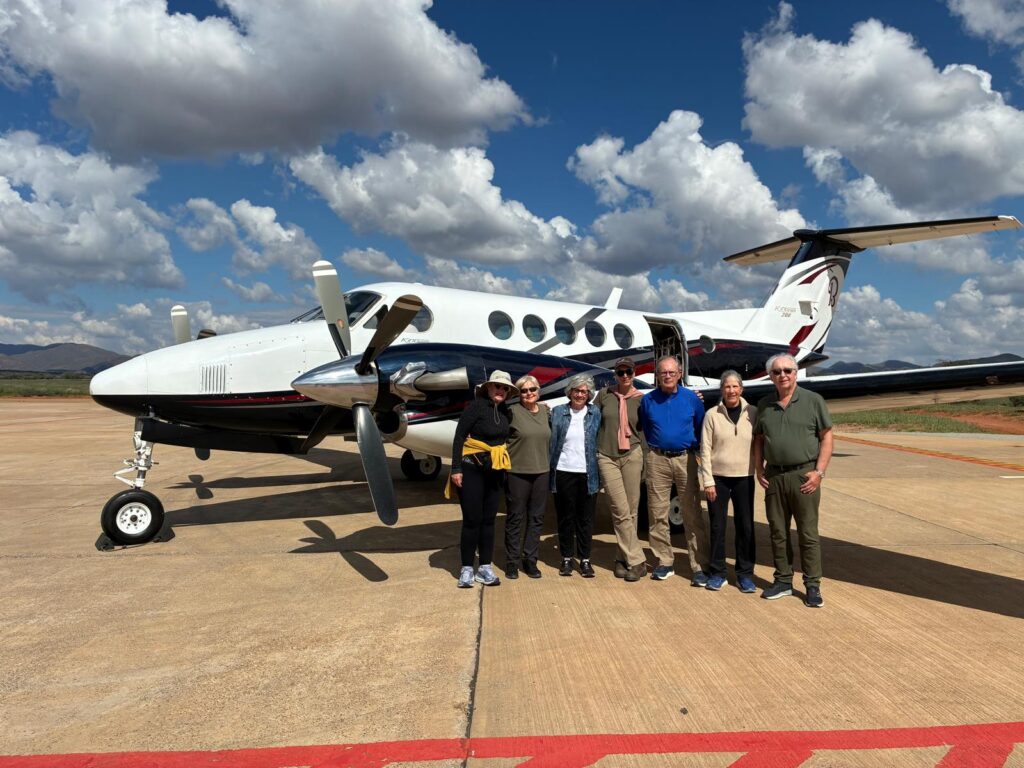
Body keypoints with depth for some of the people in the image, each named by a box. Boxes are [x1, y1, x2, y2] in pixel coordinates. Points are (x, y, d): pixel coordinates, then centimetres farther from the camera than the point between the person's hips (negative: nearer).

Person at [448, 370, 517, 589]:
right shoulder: (476, 405, -13)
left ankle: (485, 568, 19)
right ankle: (466, 569, 11)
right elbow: (459, 436, -14)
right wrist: (456, 468, -17)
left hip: (495, 471, 6)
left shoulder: (504, 410, 4)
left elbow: (503, 437, 9)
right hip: (472, 468, -6)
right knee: (472, 519, -1)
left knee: (489, 519, 10)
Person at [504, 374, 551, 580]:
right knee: (515, 518, 6)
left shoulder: (546, 411, 7)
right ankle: (511, 561, 18)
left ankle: (530, 559, 23)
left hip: (541, 472, 5)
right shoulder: (513, 412, -9)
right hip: (517, 472, -5)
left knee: (536, 518, 11)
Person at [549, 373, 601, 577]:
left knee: (586, 518, 7)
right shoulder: (557, 412, 4)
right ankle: (566, 558, 21)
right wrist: (550, 470, -2)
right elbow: (551, 441, 4)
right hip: (564, 472, 0)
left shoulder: (595, 413, 5)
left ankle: (585, 559, 18)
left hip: (588, 474, 0)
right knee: (565, 517, 8)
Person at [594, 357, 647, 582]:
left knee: (631, 511, 3)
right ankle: (636, 561, 1)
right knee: (621, 511, -6)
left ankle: (623, 559, 16)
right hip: (607, 457, -1)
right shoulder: (604, 394, 3)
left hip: (632, 455, 1)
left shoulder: (641, 399, 3)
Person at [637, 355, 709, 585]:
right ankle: (664, 562, 15)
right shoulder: (647, 400, 5)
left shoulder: (691, 398, 2)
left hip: (686, 458, -1)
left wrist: (695, 448, 7)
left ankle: (699, 566, 3)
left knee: (693, 514, -2)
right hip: (657, 460, 2)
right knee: (657, 513, 4)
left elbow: (701, 428, 10)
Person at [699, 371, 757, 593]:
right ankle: (717, 573, 19)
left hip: (744, 478, 1)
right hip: (718, 477, -1)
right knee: (717, 526, 6)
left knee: (745, 526, 5)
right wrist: (708, 481, -7)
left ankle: (745, 574, 19)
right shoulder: (712, 414, -3)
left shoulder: (753, 413, 1)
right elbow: (705, 450, -3)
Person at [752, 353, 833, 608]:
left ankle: (813, 586, 12)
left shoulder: (813, 401, -2)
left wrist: (819, 472, -10)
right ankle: (783, 580, 23)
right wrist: (759, 469, 4)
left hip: (804, 475, -4)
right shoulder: (764, 404, 9)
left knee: (808, 534, 2)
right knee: (778, 532, 11)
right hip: (773, 476, 4)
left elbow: (826, 437, -2)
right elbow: (759, 439, 14)